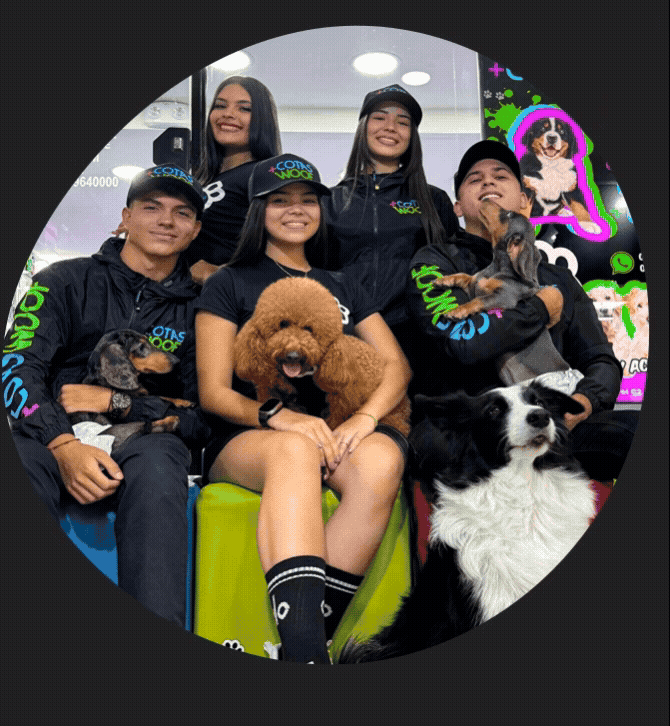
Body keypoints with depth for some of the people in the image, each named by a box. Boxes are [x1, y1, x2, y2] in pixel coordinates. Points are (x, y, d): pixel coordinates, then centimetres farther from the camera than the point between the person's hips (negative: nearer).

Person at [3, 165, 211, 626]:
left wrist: (115, 402, -5)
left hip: (140, 442, 0)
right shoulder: (67, 281, 14)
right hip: (50, 439, 0)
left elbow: (203, 419, 7)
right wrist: (63, 444, -20)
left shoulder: (197, 311, 14)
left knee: (158, 460, -36)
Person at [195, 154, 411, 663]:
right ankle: (306, 656, -45)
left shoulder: (343, 289, 23)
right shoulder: (230, 284, 12)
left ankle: (307, 640, -31)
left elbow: (397, 364, 11)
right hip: (249, 440, -2)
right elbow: (214, 393, 3)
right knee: (295, 450, -38)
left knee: (382, 458, -33)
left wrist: (364, 418, -11)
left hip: (339, 434, 3)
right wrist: (279, 416, -18)